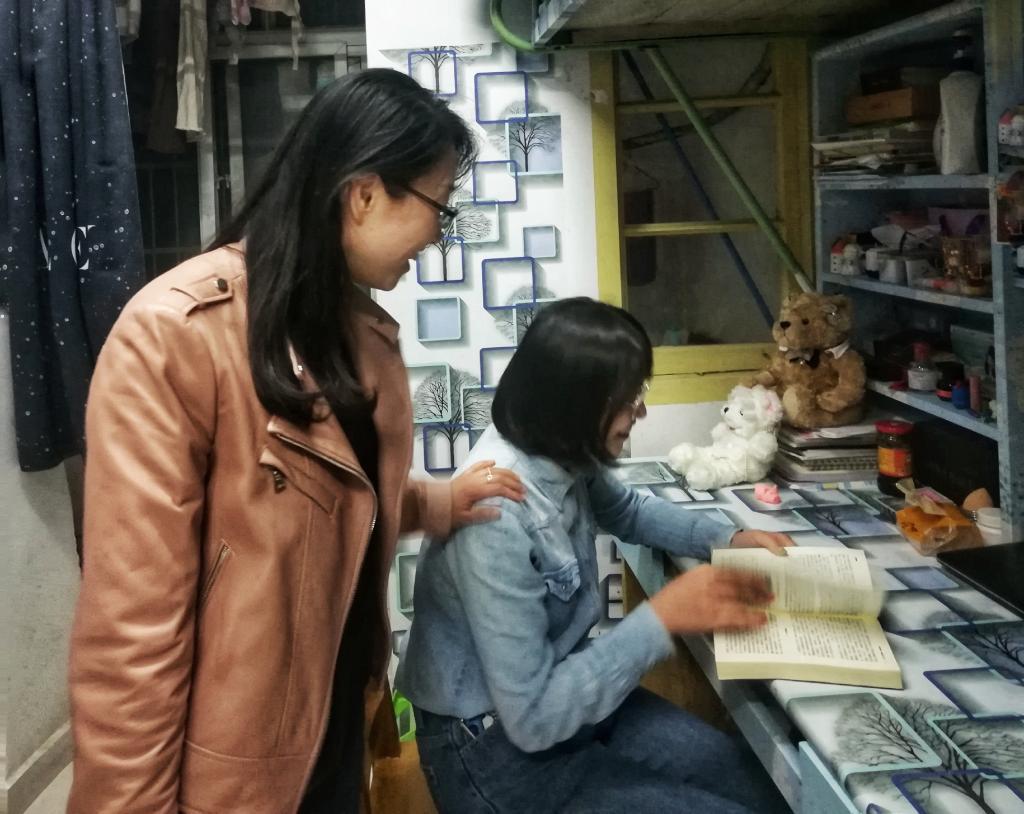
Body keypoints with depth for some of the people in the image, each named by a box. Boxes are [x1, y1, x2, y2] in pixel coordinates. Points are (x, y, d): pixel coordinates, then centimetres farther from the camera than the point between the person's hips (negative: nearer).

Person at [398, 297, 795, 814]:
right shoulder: (496, 518, -33)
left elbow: (628, 511, 18)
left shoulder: (561, 456, -8)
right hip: (498, 747, -8)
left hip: (565, 687, 8)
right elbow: (534, 718, -28)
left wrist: (726, 539, 2)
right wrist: (662, 616, -27)